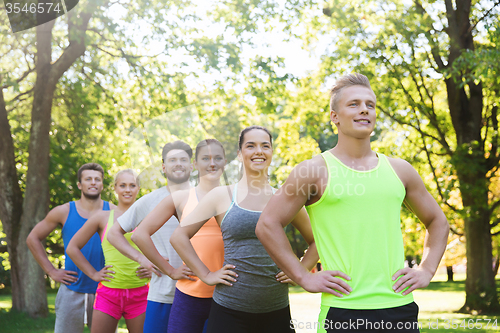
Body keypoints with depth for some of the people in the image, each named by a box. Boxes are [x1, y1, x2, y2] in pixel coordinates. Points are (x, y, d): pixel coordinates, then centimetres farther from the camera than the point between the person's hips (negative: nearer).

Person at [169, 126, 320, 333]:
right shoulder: (221, 196, 2)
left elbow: (316, 241, 18)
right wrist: (206, 275, -1)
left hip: (276, 310, 2)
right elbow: (179, 236, 4)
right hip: (229, 310, -1)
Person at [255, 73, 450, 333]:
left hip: (400, 306, 4)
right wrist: (304, 277, -6)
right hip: (342, 310, -3)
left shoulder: (399, 170, 11)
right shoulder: (315, 171, -1)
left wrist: (426, 271, 9)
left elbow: (437, 221, 23)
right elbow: (267, 225, -2)